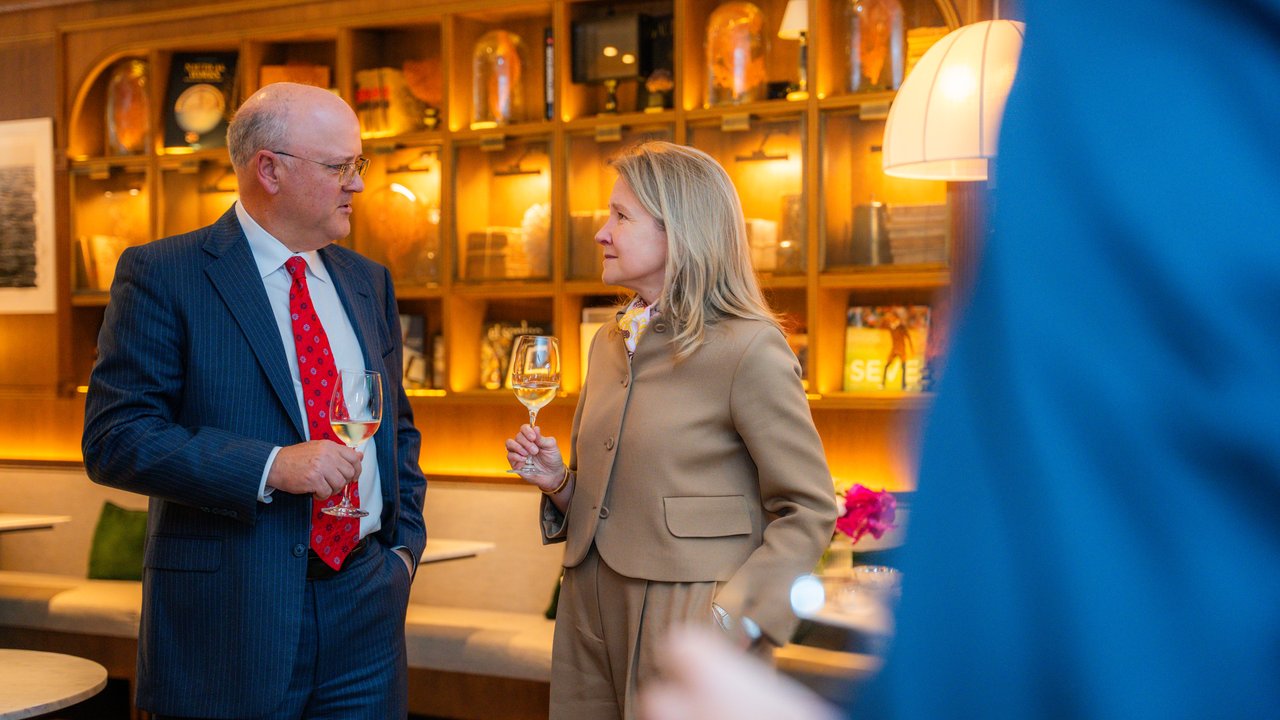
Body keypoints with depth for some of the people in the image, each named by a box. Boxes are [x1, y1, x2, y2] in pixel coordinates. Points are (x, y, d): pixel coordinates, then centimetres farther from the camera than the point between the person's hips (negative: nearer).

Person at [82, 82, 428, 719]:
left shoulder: (367, 281, 12)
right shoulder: (162, 274, -6)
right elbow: (113, 437, -13)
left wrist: (403, 545, 7)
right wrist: (270, 467, -21)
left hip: (364, 603, 5)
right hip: (227, 614, -5)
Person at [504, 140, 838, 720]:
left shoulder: (748, 348, -12)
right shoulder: (609, 343, 11)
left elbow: (809, 511, -10)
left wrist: (734, 619, -20)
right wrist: (559, 482, 1)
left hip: (684, 628, -7)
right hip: (591, 616, 7)